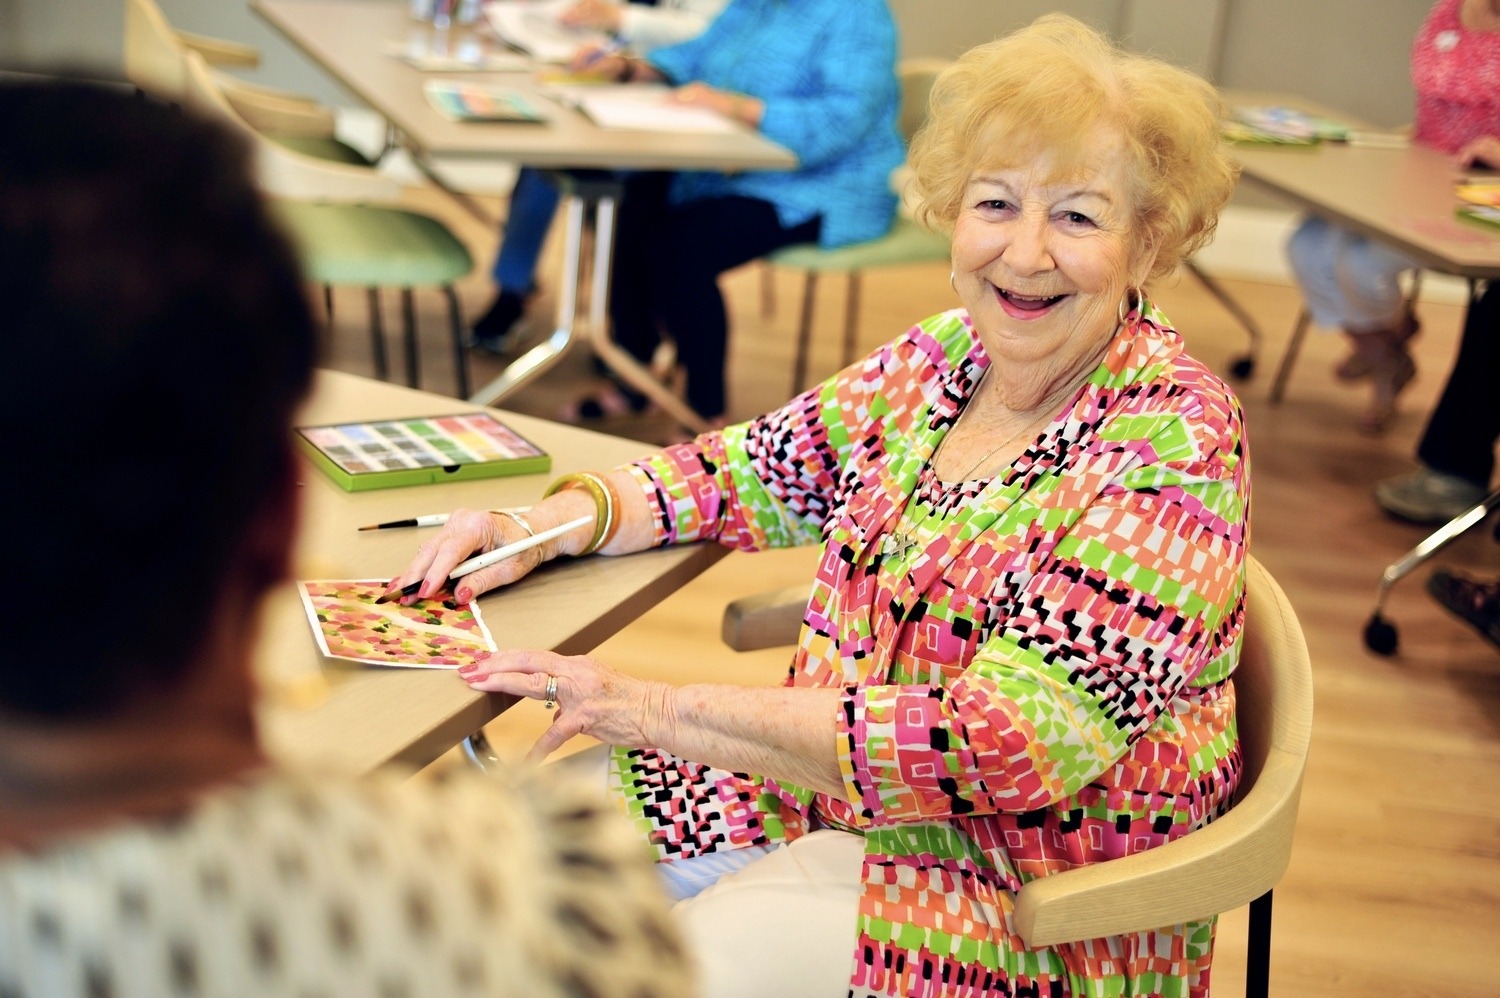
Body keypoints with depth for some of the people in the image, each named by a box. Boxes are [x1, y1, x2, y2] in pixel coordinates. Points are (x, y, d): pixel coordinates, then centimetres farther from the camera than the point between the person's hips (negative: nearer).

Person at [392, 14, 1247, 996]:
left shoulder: (1174, 450, -22)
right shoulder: (940, 361, 1)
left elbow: (1003, 744, -28)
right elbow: (745, 470, 11)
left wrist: (659, 709, -28)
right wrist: (545, 526, -8)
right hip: (837, 782, 7)